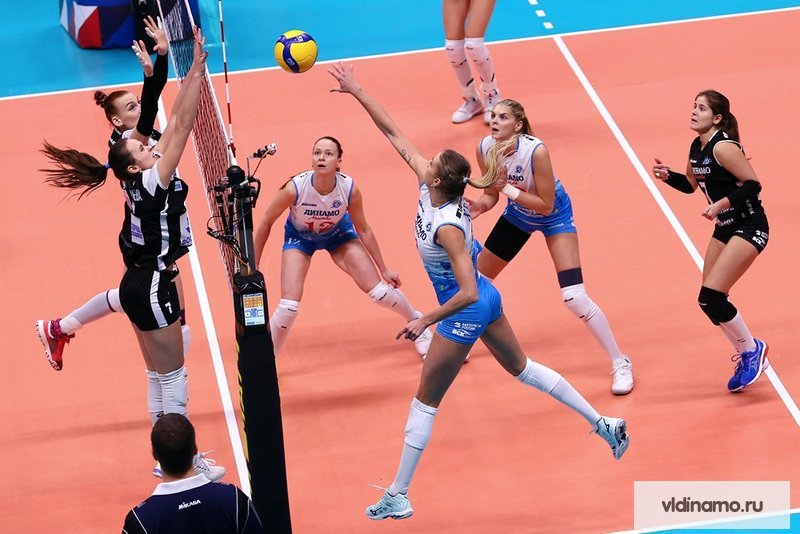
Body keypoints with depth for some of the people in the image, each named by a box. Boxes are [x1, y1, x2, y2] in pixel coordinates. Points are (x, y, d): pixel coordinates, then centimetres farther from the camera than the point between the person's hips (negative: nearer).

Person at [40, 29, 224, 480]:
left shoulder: (142, 181, 3)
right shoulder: (151, 182, -19)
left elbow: (177, 122, 6)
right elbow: (182, 126, -23)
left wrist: (194, 73, 3)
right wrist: (197, 70, -24)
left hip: (142, 284, 9)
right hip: (151, 287, -9)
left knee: (161, 375, 16)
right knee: (172, 378, -1)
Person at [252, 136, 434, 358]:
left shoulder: (350, 189, -29)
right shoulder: (294, 188, -35)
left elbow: (363, 230, -11)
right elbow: (266, 223, -18)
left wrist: (384, 269, -3)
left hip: (338, 233, 1)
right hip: (299, 236, -1)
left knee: (379, 291, -5)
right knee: (288, 306, -17)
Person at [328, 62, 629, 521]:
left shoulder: (447, 226, -32)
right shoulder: (429, 187, -11)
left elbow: (467, 293, -34)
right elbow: (395, 135, -3)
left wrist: (425, 321, -25)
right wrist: (357, 92, -5)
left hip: (467, 312, -9)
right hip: (487, 299, 9)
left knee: (426, 402, 2)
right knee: (522, 368, 24)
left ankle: (397, 498, 10)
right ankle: (604, 424, 30)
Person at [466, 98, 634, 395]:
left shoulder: (535, 151, -35)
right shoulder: (485, 149, -18)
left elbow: (546, 205, -29)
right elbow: (492, 193, -3)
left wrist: (510, 190, -36)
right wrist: (479, 205, -23)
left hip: (554, 215, -6)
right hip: (517, 213, 6)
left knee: (575, 297, -16)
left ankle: (620, 363, -2)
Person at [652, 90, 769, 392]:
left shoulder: (723, 147, -20)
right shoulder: (697, 148, 6)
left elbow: (752, 184, -22)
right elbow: (690, 185, 20)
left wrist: (722, 203, -31)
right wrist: (667, 176, 2)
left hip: (749, 227, -9)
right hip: (726, 228, 9)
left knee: (711, 297, -16)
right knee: (710, 300, 7)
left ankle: (752, 349, 3)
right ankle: (747, 358, 22)